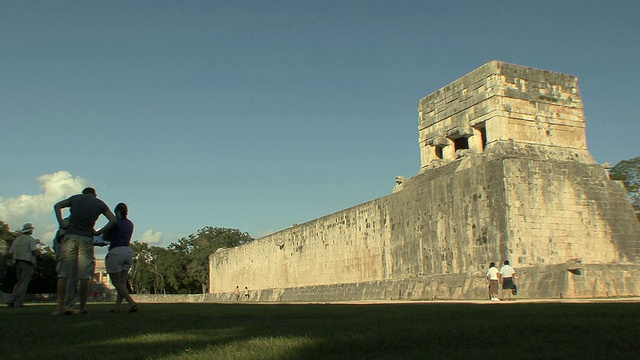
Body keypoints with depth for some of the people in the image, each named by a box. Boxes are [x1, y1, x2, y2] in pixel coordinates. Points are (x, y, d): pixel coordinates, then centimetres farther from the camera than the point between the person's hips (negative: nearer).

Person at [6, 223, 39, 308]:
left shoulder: (17, 239, 14)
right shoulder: (31, 239, -5)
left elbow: (10, 254, 13)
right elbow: (35, 251, -19)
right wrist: (35, 253, 2)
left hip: (18, 263, 6)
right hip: (27, 263, -6)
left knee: (19, 282, 17)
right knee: (24, 284, -2)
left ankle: (11, 300, 4)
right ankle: (19, 302, -5)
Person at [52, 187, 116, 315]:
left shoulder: (76, 198, 16)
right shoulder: (100, 203, 12)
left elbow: (57, 205, 16)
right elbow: (113, 220, 3)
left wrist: (61, 224, 9)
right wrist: (98, 232, 7)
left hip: (70, 237, 1)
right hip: (86, 239, -1)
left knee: (63, 273, 1)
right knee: (84, 276, 2)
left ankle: (60, 307, -3)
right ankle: (83, 307, 3)